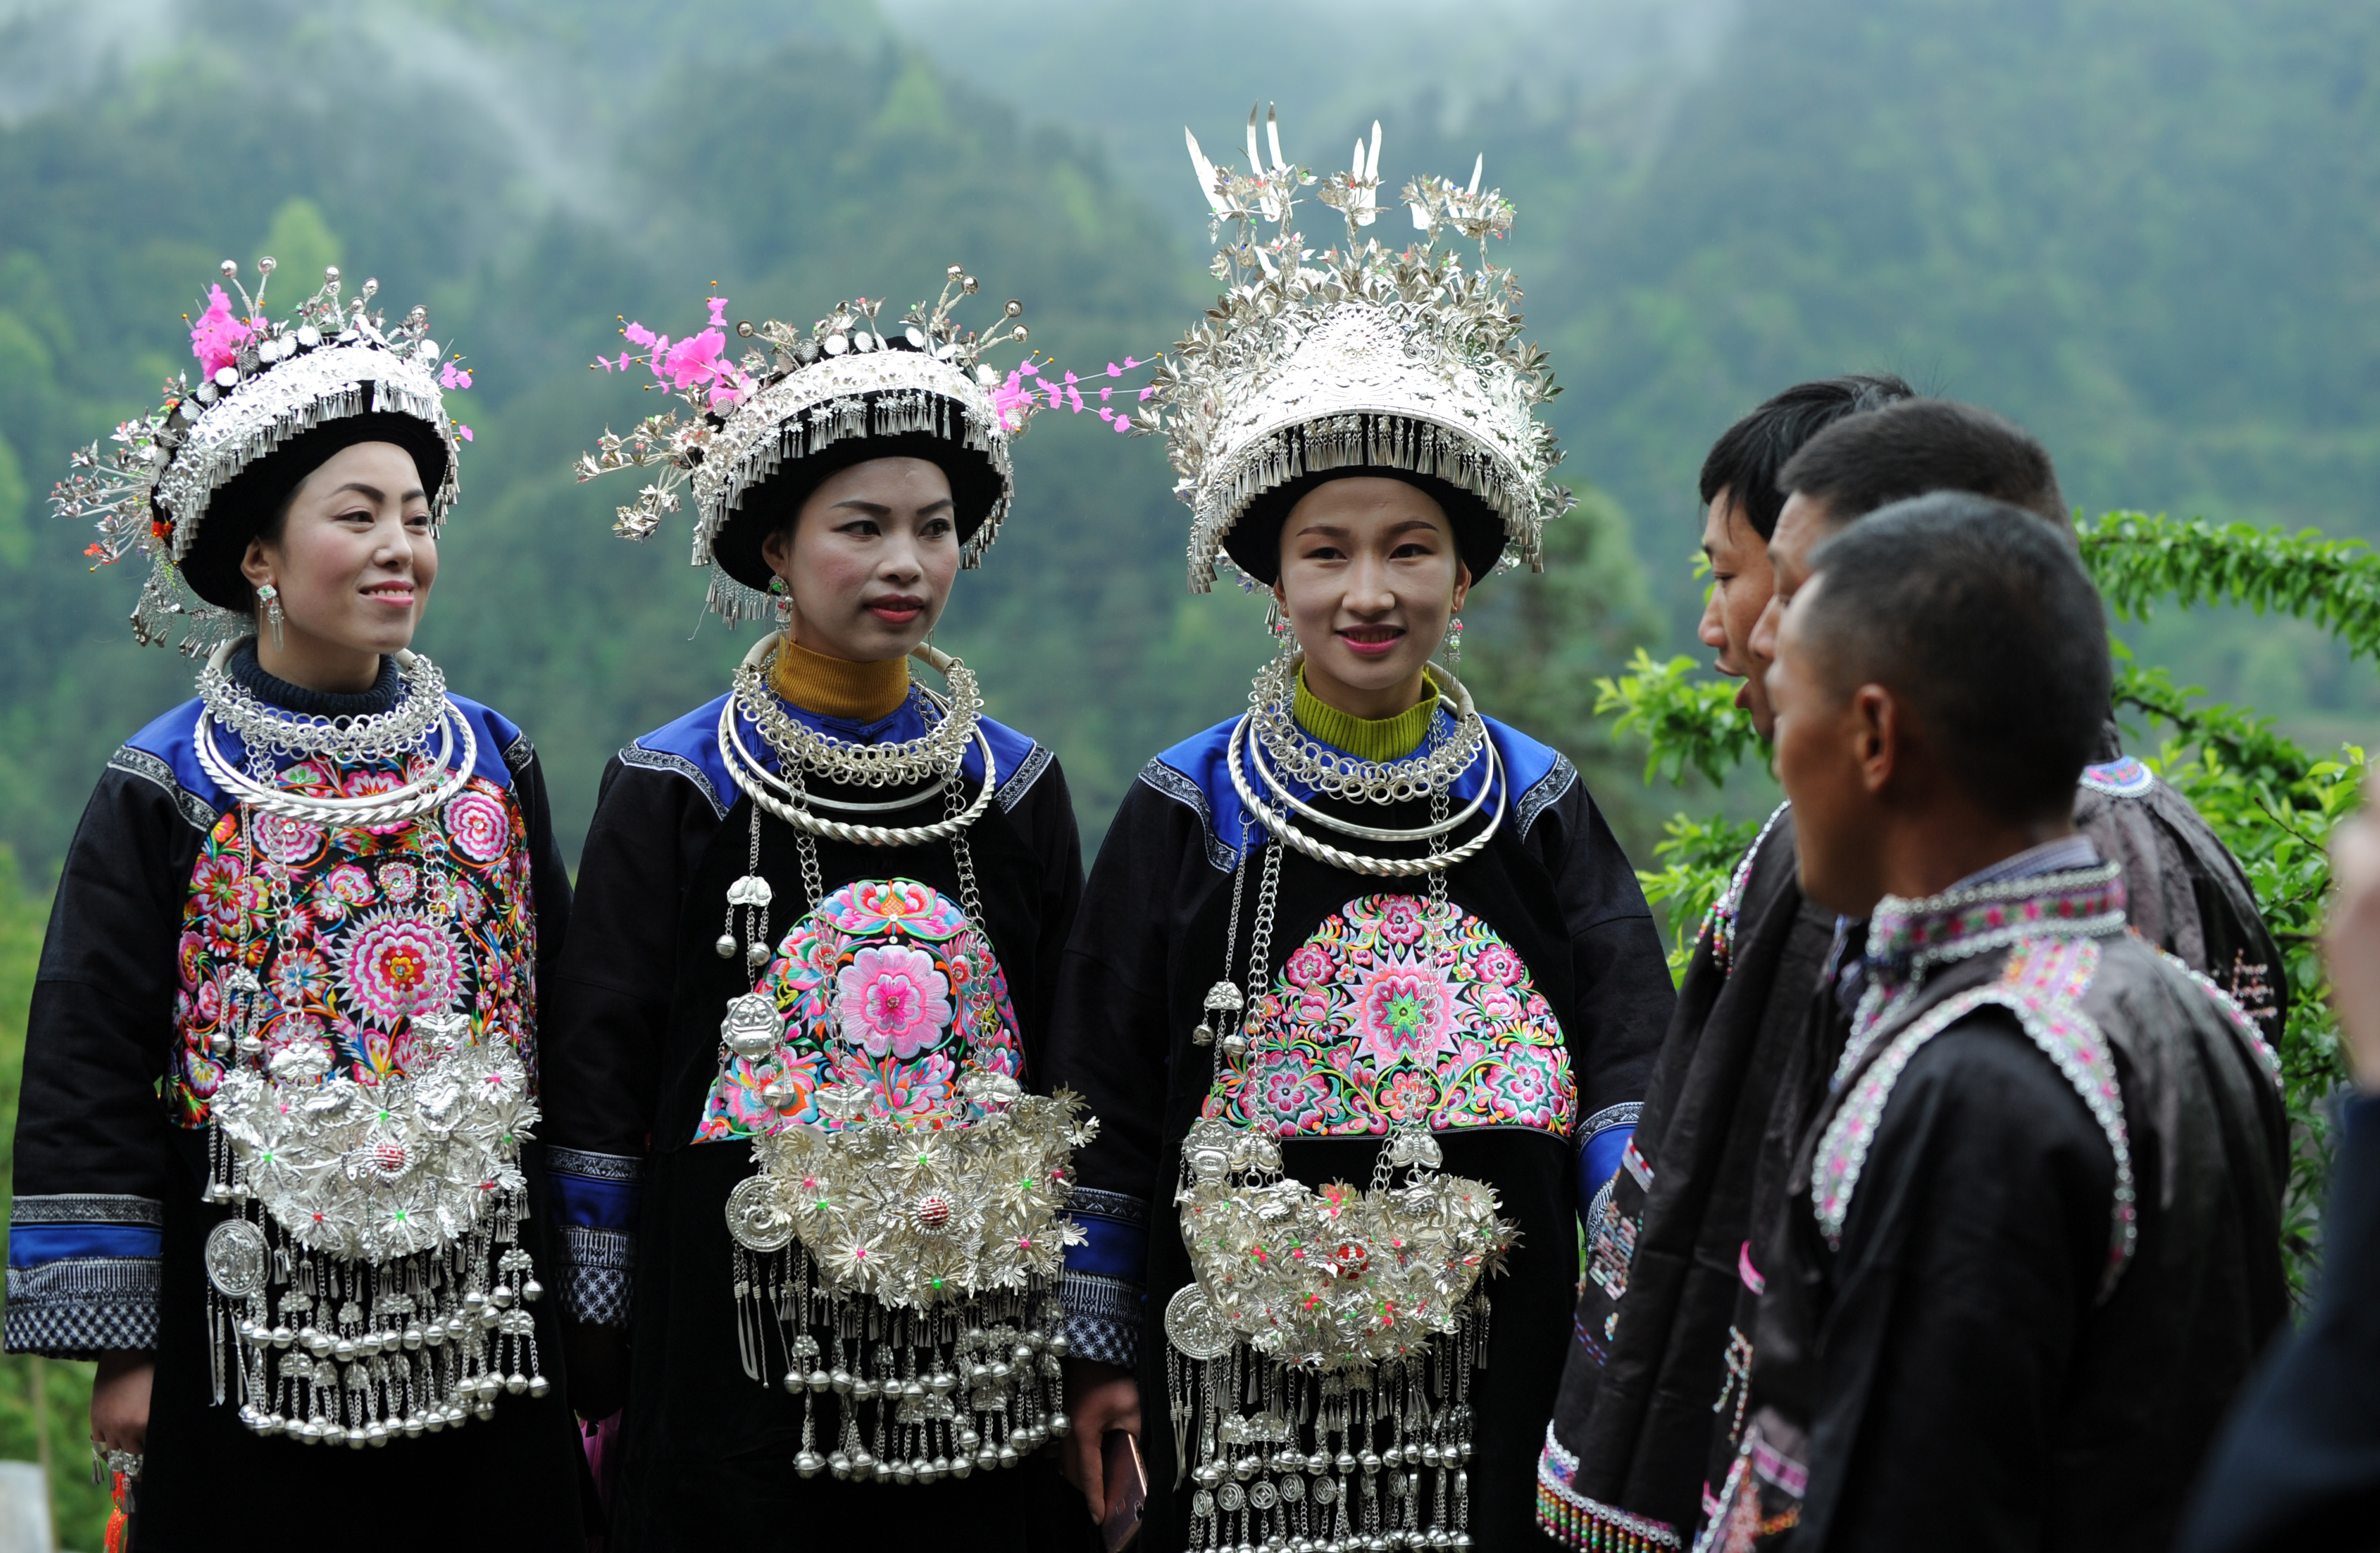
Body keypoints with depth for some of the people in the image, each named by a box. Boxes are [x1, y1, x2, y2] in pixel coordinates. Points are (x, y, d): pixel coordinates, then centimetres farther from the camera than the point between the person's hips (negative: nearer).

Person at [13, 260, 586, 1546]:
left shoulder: (490, 766, 8)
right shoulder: (165, 792, -4)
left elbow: (561, 1024, 12)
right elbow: (89, 1067, -4)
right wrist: (117, 1342, -8)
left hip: (480, 1321, 3)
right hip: (247, 1330, -3)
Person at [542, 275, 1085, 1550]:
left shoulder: (1014, 787, 7)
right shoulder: (675, 789, -2)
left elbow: (1064, 1061, 12)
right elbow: (598, 1069, -2)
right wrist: (593, 1348, -4)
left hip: (970, 1355, 3)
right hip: (735, 1342, -3)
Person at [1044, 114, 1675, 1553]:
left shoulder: (1538, 802, 3)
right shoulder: (1190, 810, 0)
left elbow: (1630, 1068, -3)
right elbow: (1106, 1100, 2)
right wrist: (1096, 1355, 1)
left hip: (1488, 1376, 1)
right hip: (1243, 1372, -1)